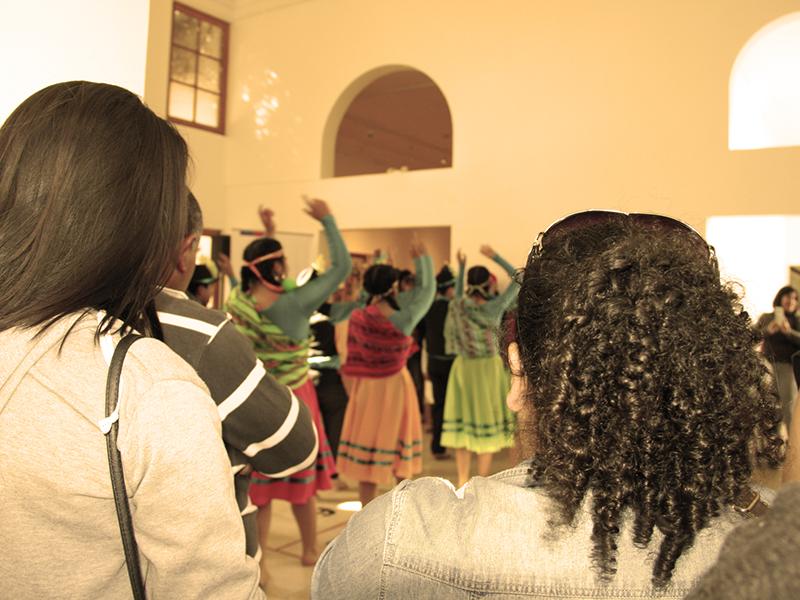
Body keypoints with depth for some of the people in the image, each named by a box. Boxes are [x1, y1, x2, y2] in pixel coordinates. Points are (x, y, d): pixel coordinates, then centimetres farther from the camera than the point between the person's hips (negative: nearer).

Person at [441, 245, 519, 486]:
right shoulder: (495, 306, -14)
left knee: (463, 426, 9)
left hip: (463, 368, 4)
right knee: (486, 426, 5)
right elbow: (518, 277, -5)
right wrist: (495, 257, -5)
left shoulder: (457, 306, -4)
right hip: (488, 367, -4)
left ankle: (462, 482, 15)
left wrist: (461, 267, 20)